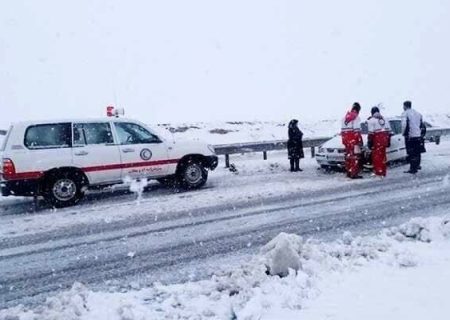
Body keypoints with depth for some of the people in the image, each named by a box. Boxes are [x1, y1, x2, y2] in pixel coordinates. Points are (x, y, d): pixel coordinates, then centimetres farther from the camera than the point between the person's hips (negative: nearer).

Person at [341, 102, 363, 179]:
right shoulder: (356, 117, -9)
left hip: (346, 139, 8)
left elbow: (342, 130, 18)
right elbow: (357, 130, -16)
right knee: (355, 156, -6)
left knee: (348, 156, 14)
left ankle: (349, 172, 19)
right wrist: (359, 141, -12)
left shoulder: (345, 117, 17)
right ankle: (354, 174, -8)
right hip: (353, 140, -8)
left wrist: (344, 141, 22)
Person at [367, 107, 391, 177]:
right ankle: (383, 172, 19)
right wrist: (388, 141, 21)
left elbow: (371, 132, -11)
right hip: (384, 138, 7)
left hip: (377, 139, -6)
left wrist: (369, 142, -9)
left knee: (376, 156, -3)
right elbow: (389, 131, 17)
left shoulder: (371, 120, -2)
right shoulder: (384, 119, 18)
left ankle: (378, 172, -6)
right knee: (382, 155, 13)